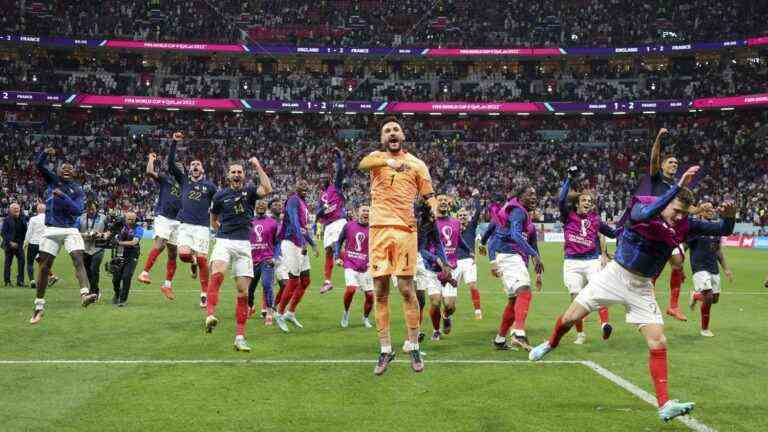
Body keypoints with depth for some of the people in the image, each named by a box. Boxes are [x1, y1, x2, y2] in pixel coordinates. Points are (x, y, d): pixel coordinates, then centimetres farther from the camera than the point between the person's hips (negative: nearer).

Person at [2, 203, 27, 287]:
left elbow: (25, 232, 11)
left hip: (19, 244, 3)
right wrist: (10, 242, -15)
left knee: (21, 261, -8)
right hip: (9, 244, -3)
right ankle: (7, 281, 14)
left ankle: (20, 281, -3)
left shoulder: (22, 219, 7)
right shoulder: (7, 220, -4)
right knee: (8, 263, 5)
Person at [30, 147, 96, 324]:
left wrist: (63, 196, -17)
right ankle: (39, 306, 11)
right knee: (44, 266, 2)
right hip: (51, 230, 1)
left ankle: (85, 294, -40)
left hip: (71, 230, -1)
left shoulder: (78, 190, 6)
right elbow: (39, 164, -1)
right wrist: (45, 153, -20)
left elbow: (78, 210, -8)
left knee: (79, 260, -22)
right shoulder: (52, 180, 10)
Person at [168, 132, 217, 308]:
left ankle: (204, 294, 2)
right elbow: (170, 163, 8)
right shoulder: (184, 181, 14)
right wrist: (174, 142, 1)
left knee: (202, 260, -8)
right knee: (184, 255, -18)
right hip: (185, 225, 1)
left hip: (202, 226, -1)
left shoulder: (209, 186, 12)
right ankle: (193, 261, 21)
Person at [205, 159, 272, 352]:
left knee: (243, 292, -1)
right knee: (217, 274, -33)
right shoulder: (220, 195, 9)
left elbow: (267, 189, -15)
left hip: (244, 245, 1)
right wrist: (222, 231, 13)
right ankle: (210, 315, -43)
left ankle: (240, 337, 3)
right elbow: (213, 220, 25)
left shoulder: (249, 190, 7)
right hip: (223, 242, -1)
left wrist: (258, 167, -12)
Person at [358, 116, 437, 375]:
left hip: (405, 230, -1)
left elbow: (428, 195, 13)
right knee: (380, 290, 2)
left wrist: (433, 206, -12)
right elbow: (362, 164, -14)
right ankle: (385, 349, 10)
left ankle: (414, 347, 7)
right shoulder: (377, 157, 11)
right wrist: (388, 161, -34)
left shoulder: (416, 164, 11)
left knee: (406, 288, -4)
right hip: (379, 229, 1)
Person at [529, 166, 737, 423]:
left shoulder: (685, 226, -5)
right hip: (615, 275, -2)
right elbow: (647, 214, -42)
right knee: (570, 318, 3)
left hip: (642, 288, 3)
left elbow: (723, 231, -2)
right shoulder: (640, 208, -17)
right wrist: (679, 186, -46)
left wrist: (729, 217, -25)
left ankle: (664, 406, -4)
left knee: (658, 344, -8)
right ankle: (551, 344, 37)